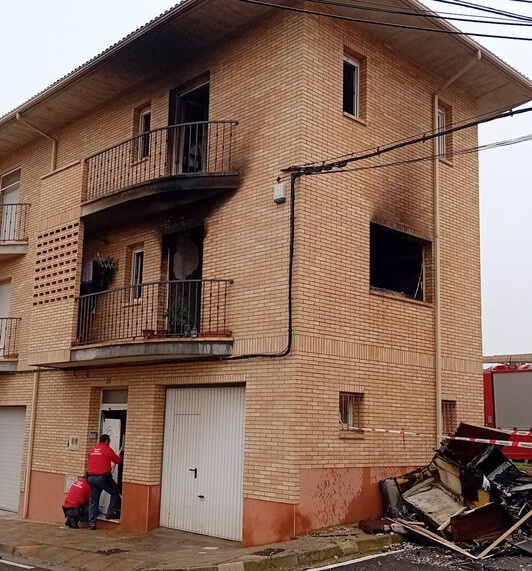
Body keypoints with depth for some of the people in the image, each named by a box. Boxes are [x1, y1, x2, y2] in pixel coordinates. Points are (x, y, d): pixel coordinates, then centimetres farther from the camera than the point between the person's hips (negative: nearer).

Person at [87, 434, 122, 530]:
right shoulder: (107, 449, -5)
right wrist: (119, 457, 26)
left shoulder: (92, 450, 13)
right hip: (103, 477, -6)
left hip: (91, 478, 6)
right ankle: (111, 513, 10)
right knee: (116, 492, 13)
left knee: (93, 500, 11)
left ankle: (92, 522, 8)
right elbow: (117, 461, 4)